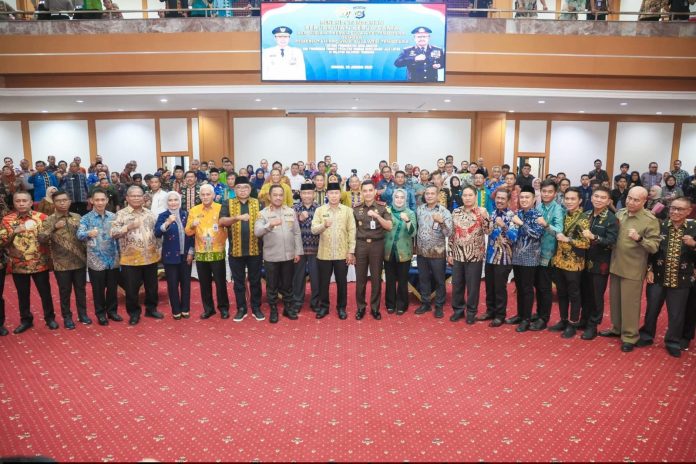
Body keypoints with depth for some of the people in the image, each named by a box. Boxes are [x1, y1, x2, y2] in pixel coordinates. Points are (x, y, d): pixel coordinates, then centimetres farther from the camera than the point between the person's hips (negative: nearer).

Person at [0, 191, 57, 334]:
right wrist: (14, 232, -19)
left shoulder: (41, 217, -2)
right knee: (22, 295, 13)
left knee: (45, 292, 8)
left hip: (40, 263, -1)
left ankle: (50, 318, 23)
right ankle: (26, 320, 28)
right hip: (18, 265, 1)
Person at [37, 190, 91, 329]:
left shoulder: (77, 217, 5)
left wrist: (87, 253, 6)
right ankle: (67, 317, 23)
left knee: (81, 289, 13)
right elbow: (41, 239, -17)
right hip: (61, 263, -3)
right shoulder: (49, 220, -6)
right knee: (65, 291, 9)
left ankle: (82, 314, 27)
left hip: (80, 261, 3)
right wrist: (54, 227, -29)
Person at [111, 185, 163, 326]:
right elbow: (113, 233, -13)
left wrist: (157, 249, 6)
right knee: (131, 288, 6)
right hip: (131, 259, -3)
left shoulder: (150, 213, 9)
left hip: (150, 257, 4)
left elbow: (157, 231, 15)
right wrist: (128, 227, -25)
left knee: (152, 286, 14)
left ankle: (151, 309, 31)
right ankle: (134, 313, 22)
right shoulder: (121, 214, -4)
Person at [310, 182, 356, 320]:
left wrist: (351, 251, -5)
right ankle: (324, 306, 25)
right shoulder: (320, 210, 2)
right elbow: (313, 229, -6)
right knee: (323, 281, 10)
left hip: (342, 254, 0)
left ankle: (341, 307, 23)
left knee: (341, 282, 8)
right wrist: (323, 225, -27)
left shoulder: (348, 210, 1)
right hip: (324, 254, 1)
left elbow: (352, 231, -1)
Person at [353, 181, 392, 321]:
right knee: (360, 278, 5)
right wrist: (352, 248, 5)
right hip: (361, 245, 1)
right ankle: (360, 307, 18)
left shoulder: (382, 207, 1)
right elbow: (352, 228, 10)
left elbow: (389, 227, -5)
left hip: (377, 244, -1)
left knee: (376, 277, 6)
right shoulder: (356, 208, 5)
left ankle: (375, 308, 18)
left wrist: (377, 216, -18)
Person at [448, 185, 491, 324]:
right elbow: (451, 234, 8)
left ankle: (471, 312, 20)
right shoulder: (455, 212, 5)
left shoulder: (481, 212, -3)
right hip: (458, 255, 3)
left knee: (473, 285, 5)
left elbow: (488, 231, -12)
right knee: (457, 284, 10)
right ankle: (458, 309, 25)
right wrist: (449, 253, 5)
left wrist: (484, 216, -24)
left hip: (475, 256, -3)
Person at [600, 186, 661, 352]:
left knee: (629, 304, 3)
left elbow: (655, 246, -18)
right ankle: (617, 328, 34)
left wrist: (639, 239, -33)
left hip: (633, 269, -6)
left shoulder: (650, 220, -13)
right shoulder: (619, 214, 4)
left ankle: (629, 336, 16)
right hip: (615, 265, 6)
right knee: (615, 300, 17)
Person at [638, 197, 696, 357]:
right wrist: (649, 270, -4)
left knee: (677, 314, 10)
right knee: (652, 309, 13)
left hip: (681, 280, 0)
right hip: (658, 277, 0)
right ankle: (646, 335, 31)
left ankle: (673, 342, 28)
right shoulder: (659, 226, -3)